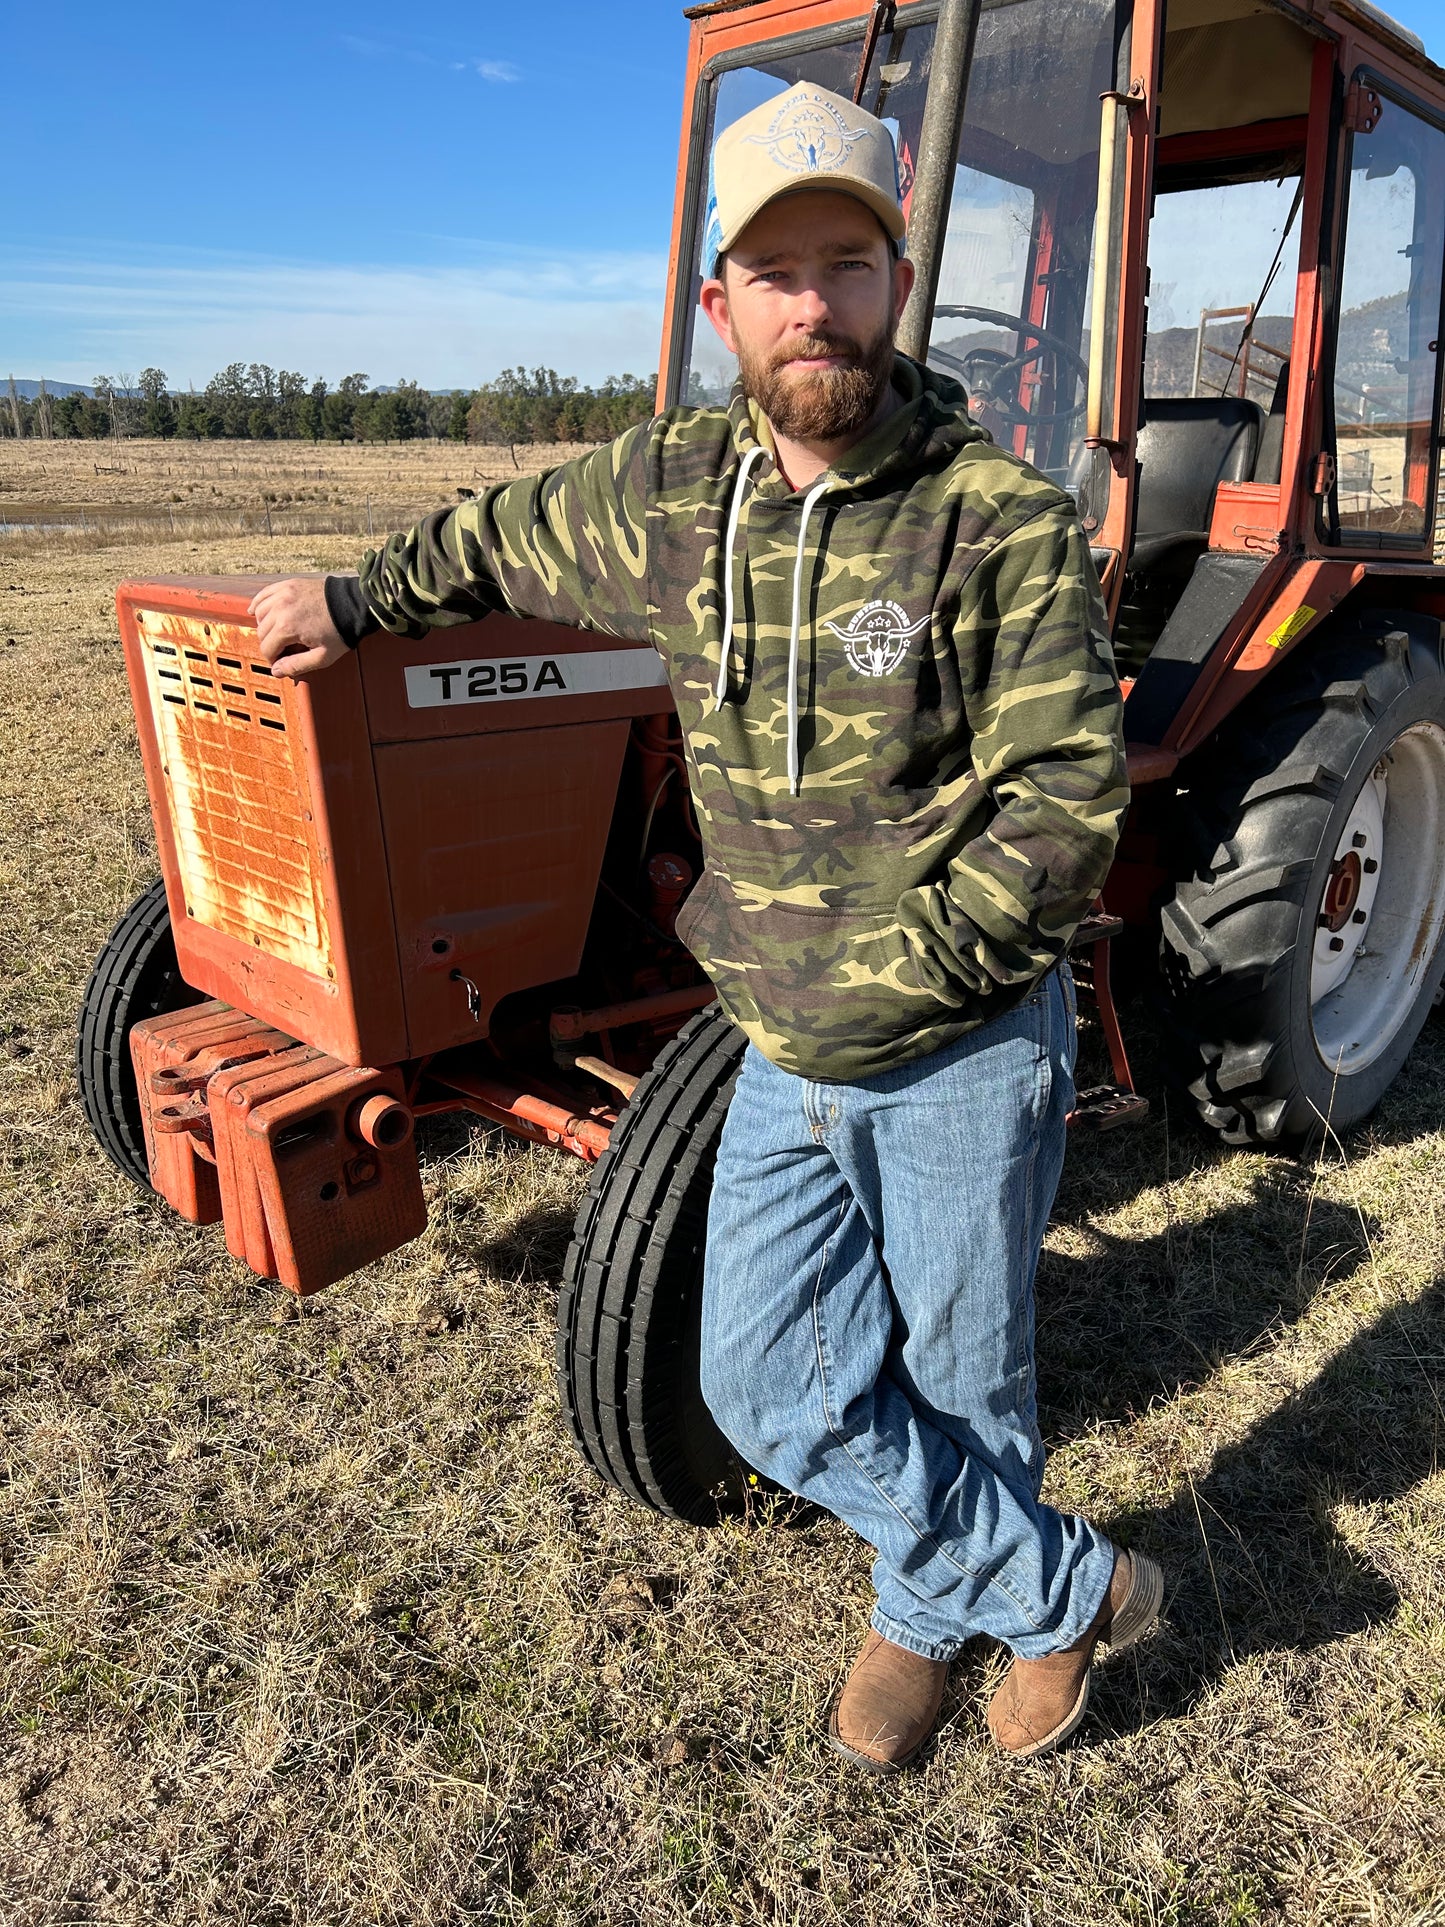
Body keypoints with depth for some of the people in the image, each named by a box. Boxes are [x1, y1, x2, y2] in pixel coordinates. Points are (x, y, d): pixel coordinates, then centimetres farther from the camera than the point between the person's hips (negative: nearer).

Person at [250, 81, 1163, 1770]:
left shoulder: (1002, 521, -14)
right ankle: (1065, 1586, 31)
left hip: (964, 1050, -4)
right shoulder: (669, 492, 0)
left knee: (958, 1376, 13)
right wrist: (351, 599, 19)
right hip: (785, 1056, 5)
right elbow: (505, 542, 20)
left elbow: (1066, 805, -17)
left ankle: (937, 1604, 43)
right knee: (773, 1390, 9)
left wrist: (892, 976, -19)